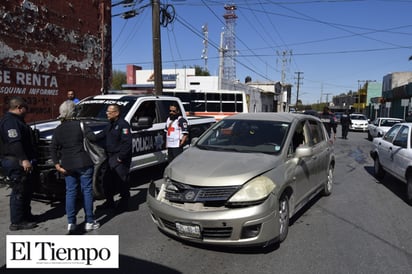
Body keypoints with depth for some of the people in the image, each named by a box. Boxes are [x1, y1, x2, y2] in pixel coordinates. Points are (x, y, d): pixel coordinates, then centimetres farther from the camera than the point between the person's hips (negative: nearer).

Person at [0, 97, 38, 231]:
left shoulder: (16, 120, 19)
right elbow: (14, 142, -26)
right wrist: (23, 159, -32)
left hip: (20, 162, 11)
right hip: (16, 163, -11)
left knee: (27, 190, 18)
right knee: (19, 192, -4)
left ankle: (26, 215, 30)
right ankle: (17, 222, 4)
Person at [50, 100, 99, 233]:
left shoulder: (58, 130, 5)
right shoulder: (80, 125, -9)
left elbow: (53, 148, 2)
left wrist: (57, 164, 4)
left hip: (68, 165, 4)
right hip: (84, 163, -4)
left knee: (70, 192, 12)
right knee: (87, 190, 4)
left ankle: (71, 222, 12)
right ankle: (89, 222, 9)